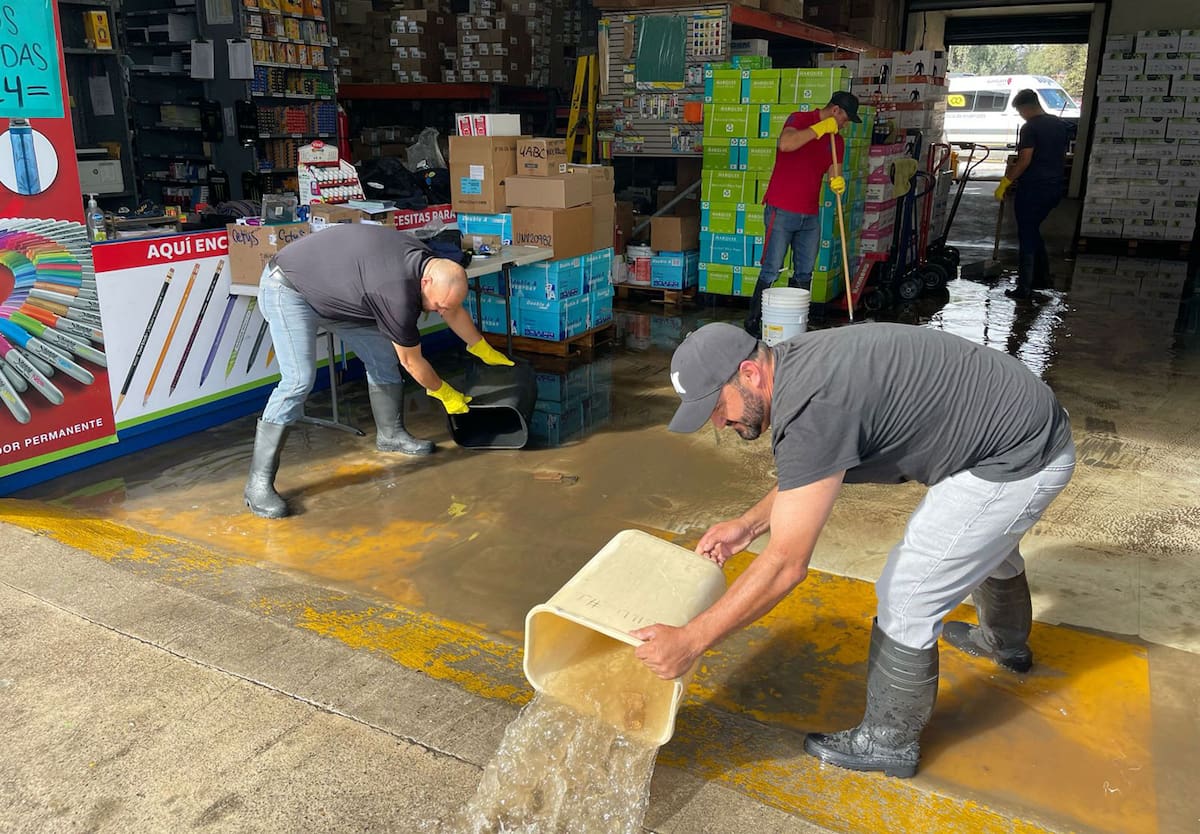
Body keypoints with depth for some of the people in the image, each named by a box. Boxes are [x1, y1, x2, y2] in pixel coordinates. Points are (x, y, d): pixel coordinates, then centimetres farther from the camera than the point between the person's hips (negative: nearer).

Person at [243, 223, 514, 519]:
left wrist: (487, 352, 22)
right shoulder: (397, 293, -34)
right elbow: (411, 361, -18)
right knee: (299, 379, -22)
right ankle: (258, 483, -19)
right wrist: (446, 394, -3)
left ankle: (390, 434, 26)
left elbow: (454, 311, 12)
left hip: (334, 291, 9)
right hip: (288, 290, -9)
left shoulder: (429, 263, -9)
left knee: (382, 355, 7)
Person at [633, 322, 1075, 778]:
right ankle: (1006, 642, 65)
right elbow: (807, 474, 13)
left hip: (1021, 462, -10)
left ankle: (889, 742, 20)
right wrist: (748, 524, 4)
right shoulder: (794, 361, -2)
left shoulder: (811, 409, -32)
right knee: (988, 543, 35)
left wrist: (689, 641, -28)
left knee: (906, 599, -2)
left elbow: (787, 564, -32)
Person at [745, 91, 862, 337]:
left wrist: (837, 182, -10)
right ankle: (753, 322, 0)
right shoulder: (800, 120, -4)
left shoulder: (836, 140, 15)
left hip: (810, 215, 7)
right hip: (782, 211, -7)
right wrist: (820, 128, -19)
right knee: (771, 271, -7)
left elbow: (832, 173, 14)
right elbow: (785, 144, -25)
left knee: (804, 274, 8)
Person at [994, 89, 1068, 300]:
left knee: (1026, 235, -2)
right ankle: (1042, 276, 25)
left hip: (1033, 187, -8)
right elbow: (1062, 155, 20)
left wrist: (1004, 183, -14)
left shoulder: (1030, 128, -13)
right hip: (1055, 186, 8)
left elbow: (1025, 161, -20)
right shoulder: (1060, 125, 11)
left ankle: (1024, 288, 0)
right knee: (1033, 230, 22)